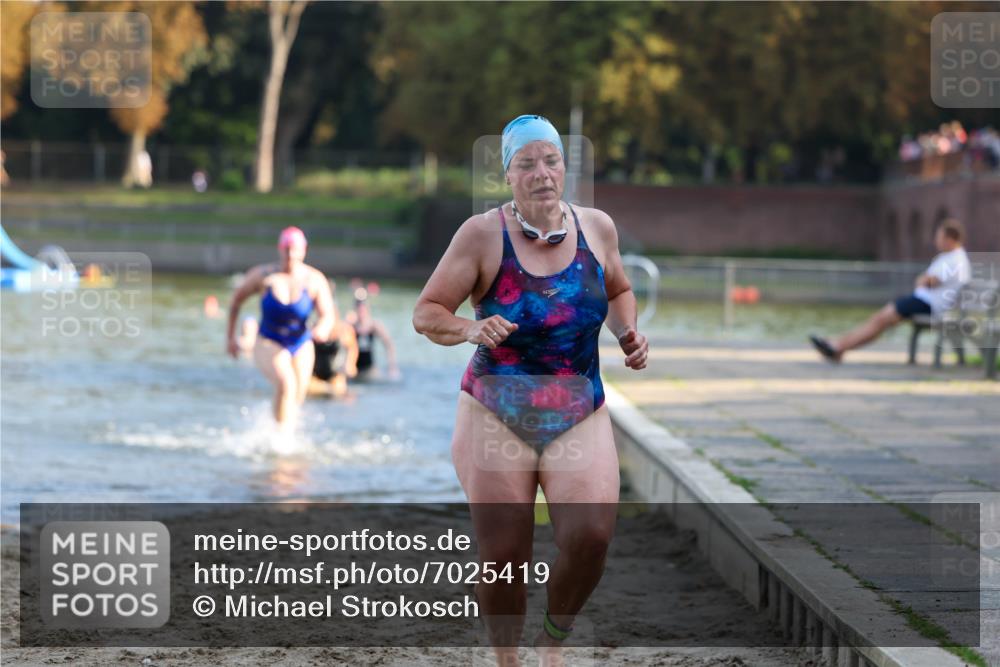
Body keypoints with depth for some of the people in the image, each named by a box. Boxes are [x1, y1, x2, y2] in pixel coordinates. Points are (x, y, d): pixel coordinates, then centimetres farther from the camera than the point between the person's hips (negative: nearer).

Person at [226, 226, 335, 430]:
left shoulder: (315, 280, -12)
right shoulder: (264, 275, -11)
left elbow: (327, 315, -19)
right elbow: (237, 298, 3)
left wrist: (322, 328, -43)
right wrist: (230, 336, 6)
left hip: (301, 346, 3)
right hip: (269, 344, -3)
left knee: (294, 404, 10)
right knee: (286, 383, -31)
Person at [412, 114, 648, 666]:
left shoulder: (596, 227, 2)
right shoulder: (483, 234, -8)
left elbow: (619, 291, 23)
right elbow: (425, 313, -5)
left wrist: (628, 333, 3)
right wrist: (472, 330, -24)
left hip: (580, 419, 2)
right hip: (496, 418, -2)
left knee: (590, 536, -19)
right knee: (503, 559, -3)